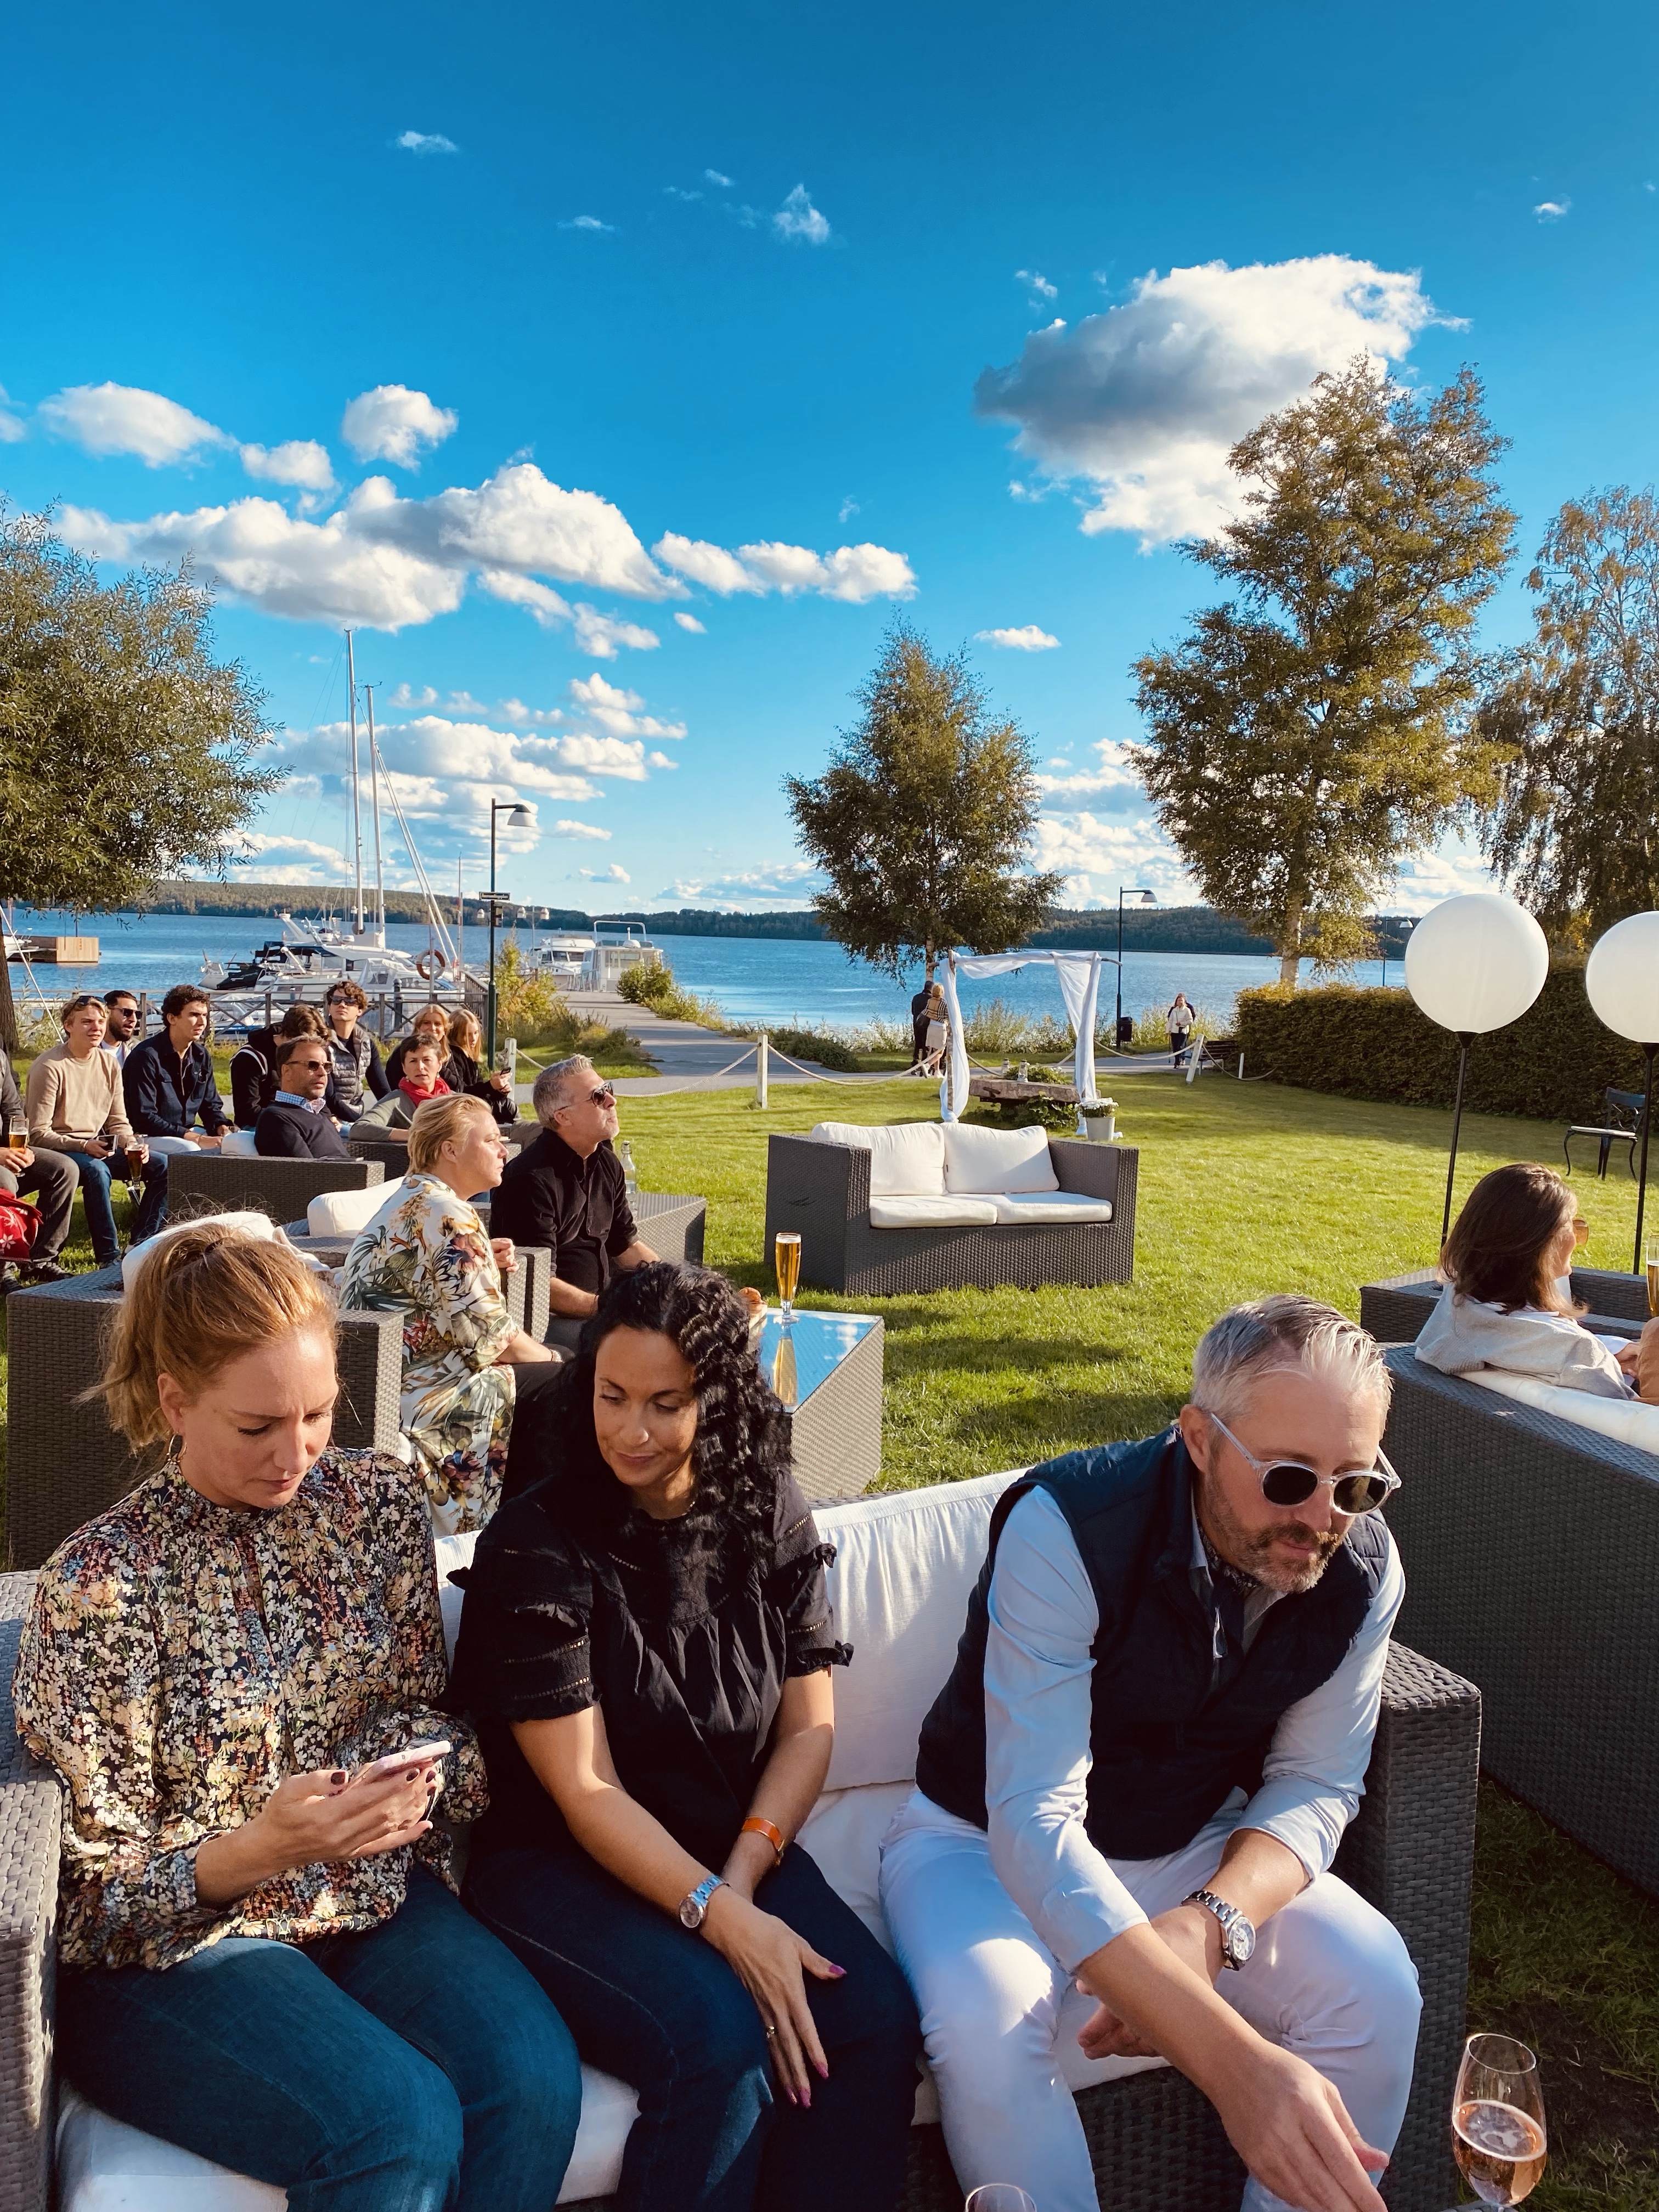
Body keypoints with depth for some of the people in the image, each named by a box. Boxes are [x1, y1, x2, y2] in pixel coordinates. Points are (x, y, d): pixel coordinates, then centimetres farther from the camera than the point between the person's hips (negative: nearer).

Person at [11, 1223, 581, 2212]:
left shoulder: (379, 1498, -2)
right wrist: (256, 1851, -28)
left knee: (536, 2075, -22)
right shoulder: (101, 1582, -14)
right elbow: (97, 1893, -9)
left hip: (374, 1889, 4)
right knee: (403, 2124, -27)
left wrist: (417, 1774, -13)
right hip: (171, 1946, -4)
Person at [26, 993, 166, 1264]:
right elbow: (38, 1134, -15)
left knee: (162, 1166, -8)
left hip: (100, 1147, 7)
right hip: (58, 1150, -7)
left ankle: (140, 1247, -4)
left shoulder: (109, 1063, 8)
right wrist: (83, 1146, -27)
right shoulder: (50, 1066, -13)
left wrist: (131, 1144, -10)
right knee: (96, 1171, -37)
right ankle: (109, 1258, -30)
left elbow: (118, 1122, 11)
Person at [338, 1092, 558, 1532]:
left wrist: (484, 1265, 8)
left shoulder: (405, 1201, 13)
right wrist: (552, 1358, -1)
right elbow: (489, 1334, -19)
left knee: (555, 1367, 15)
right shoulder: (447, 1215, -18)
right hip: (429, 1397, -10)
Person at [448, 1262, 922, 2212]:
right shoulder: (536, 1545, -15)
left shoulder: (771, 1516, -2)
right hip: (558, 1863, -4)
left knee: (877, 2020, -19)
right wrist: (721, 1919, -24)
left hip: (736, 1849, 4)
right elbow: (586, 1793, -16)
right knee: (722, 2044, -29)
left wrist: (742, 1878, -12)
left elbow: (810, 1723, 1)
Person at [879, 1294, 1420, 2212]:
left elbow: (1314, 1786, -8)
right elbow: (1035, 1823, -36)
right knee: (986, 2031, -31)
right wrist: (1234, 2059, -46)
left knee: (1375, 1987, -18)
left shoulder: (1363, 1567, -15)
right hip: (991, 1840, -3)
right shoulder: (1068, 1528, -32)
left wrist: (1208, 1924, -29)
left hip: (1193, 1845, 4)